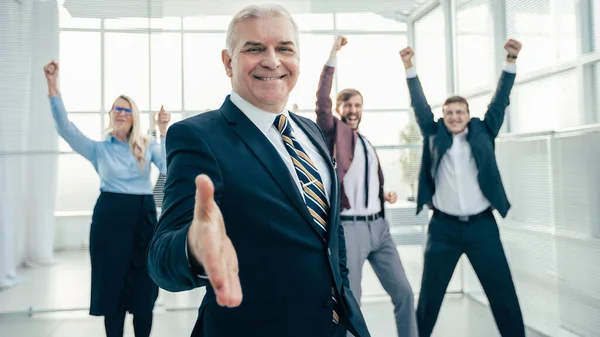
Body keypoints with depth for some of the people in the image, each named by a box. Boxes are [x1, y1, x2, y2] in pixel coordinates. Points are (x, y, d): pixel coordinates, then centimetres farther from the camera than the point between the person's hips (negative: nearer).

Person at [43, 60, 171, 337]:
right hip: (110, 218, -1)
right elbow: (65, 128, -7)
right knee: (113, 285, 6)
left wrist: (164, 132, -12)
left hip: (144, 217, 1)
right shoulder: (99, 149, 6)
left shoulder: (148, 147, 8)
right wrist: (52, 85, -16)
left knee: (143, 287, 7)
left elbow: (169, 168, -8)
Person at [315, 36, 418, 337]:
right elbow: (321, 101, -18)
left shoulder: (368, 144, 19)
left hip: (378, 226, 6)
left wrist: (386, 196, 7)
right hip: (348, 227, -6)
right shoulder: (333, 133, 1)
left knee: (403, 291, 9)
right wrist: (333, 56, -20)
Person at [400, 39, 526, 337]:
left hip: (482, 224, 0)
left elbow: (499, 101, 1)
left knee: (503, 293, 8)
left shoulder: (483, 133, 6)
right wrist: (409, 67, -5)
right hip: (443, 226, 0)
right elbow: (420, 106, 2)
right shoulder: (434, 135, 5)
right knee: (430, 293, 10)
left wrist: (511, 61, -8)